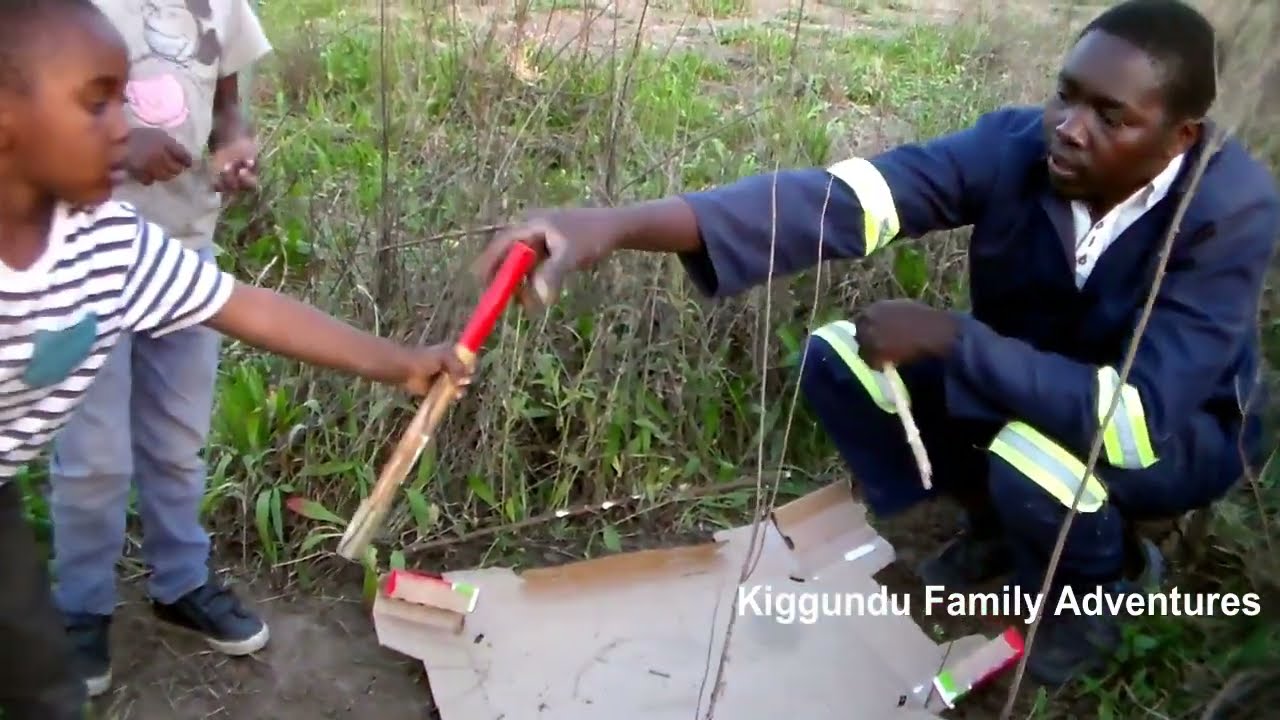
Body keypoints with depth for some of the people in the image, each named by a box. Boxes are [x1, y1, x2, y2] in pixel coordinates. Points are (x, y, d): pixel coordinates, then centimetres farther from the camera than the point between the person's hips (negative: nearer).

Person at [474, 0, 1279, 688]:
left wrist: (946, 335, -38)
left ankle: (1107, 579, 2)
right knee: (839, 361, -13)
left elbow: (1138, 417, -39)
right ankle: (994, 517, 10)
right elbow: (839, 198, -39)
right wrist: (621, 225, -52)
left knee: (1035, 461, -37)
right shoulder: (1016, 145, -24)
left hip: (1180, 428, -4)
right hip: (1021, 383, 4)